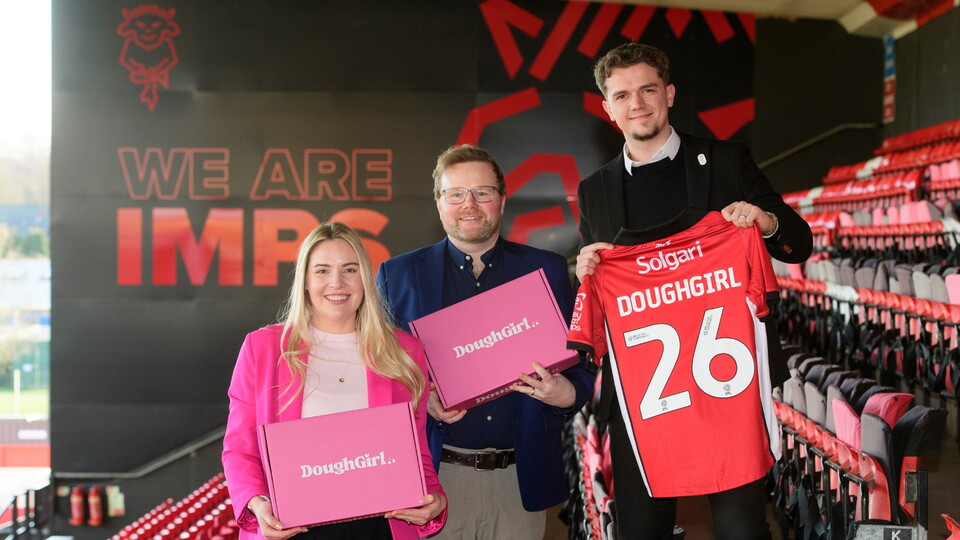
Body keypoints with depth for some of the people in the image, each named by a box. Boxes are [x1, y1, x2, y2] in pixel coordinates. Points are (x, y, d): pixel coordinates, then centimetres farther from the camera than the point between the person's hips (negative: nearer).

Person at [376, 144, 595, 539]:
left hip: (521, 479, 1)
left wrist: (566, 395, -13)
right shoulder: (398, 275, 6)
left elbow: (580, 365, 9)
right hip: (437, 477, -1)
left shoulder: (547, 271, 8)